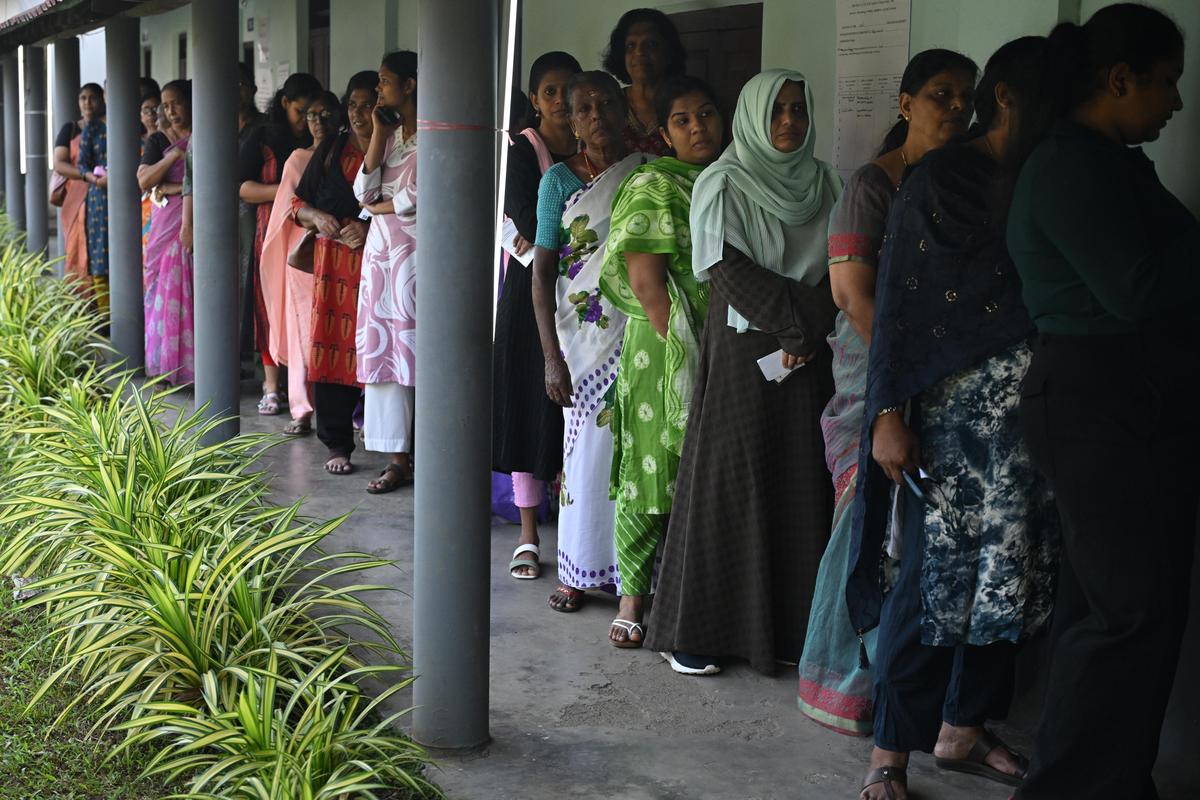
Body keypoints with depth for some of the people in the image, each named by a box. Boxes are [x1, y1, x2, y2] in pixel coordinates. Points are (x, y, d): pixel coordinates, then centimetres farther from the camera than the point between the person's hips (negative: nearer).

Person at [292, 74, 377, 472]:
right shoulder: (331, 150, 14)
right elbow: (299, 203, 17)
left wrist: (370, 230, -16)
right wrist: (317, 217, -3)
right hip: (332, 261, 3)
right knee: (330, 349, -1)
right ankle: (338, 444, 6)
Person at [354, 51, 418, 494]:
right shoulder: (390, 133, 16)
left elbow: (418, 199, -15)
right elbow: (363, 191, 6)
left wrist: (380, 205, 2)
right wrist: (379, 134, 2)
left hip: (416, 250, -7)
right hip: (381, 249, 8)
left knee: (416, 351, -6)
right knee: (381, 349, 5)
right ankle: (398, 457, 10)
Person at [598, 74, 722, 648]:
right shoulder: (652, 186, -4)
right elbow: (645, 281, -12)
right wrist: (681, 351, -16)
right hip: (663, 353, -5)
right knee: (651, 472, -1)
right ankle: (632, 598, 9)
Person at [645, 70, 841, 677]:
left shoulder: (824, 182, 12)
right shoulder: (724, 182, -1)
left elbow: (839, 270, 8)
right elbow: (731, 270, -11)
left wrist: (809, 334, -7)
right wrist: (792, 327, -14)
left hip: (808, 355, 5)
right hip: (742, 350, -4)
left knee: (801, 486, 5)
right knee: (727, 486, -2)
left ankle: (789, 626, 15)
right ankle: (693, 632, 7)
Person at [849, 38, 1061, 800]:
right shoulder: (943, 179, -3)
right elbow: (900, 300, -7)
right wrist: (888, 414, -13)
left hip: (1036, 418, 6)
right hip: (957, 415, -6)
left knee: (1013, 574, 10)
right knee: (934, 578, -3)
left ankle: (963, 729, 26)